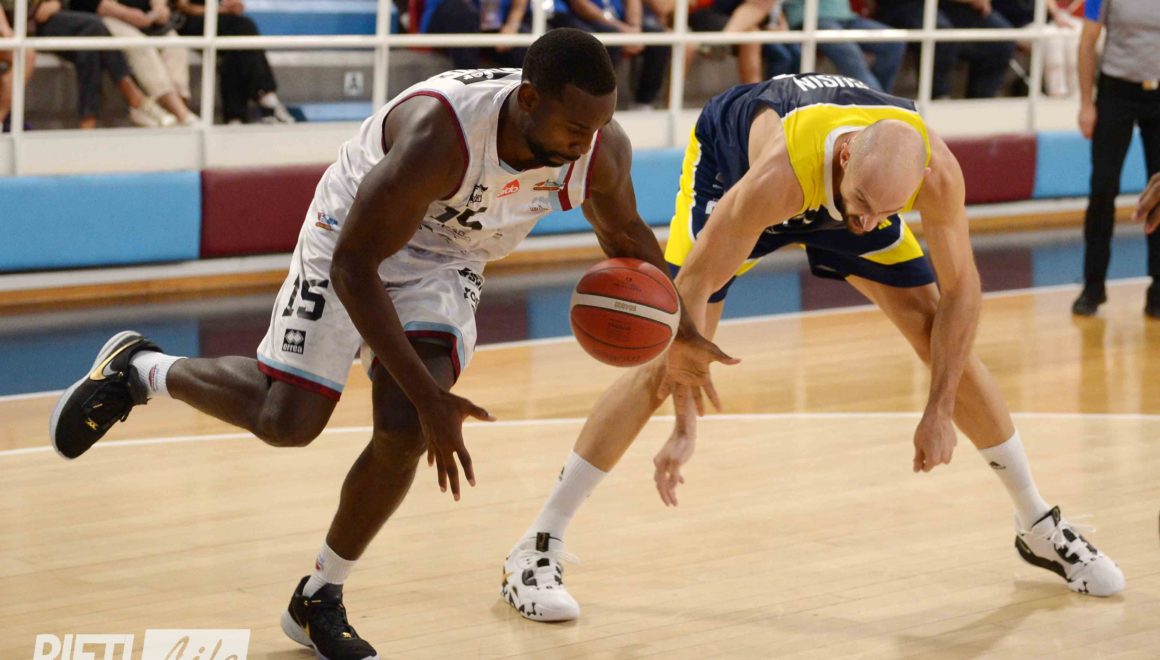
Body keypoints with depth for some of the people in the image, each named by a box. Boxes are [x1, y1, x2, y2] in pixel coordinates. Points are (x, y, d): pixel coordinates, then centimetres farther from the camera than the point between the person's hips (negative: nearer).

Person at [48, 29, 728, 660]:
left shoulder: (602, 148, -23)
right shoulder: (437, 136, -40)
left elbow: (626, 234, 1)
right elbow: (354, 266, -33)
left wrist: (682, 330, 6)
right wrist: (430, 396, -34)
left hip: (446, 263, 4)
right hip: (352, 240, -4)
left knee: (404, 432, -13)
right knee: (287, 419, -13)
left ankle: (320, 601, 9)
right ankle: (140, 369, 16)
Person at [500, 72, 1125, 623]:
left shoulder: (935, 169, -35)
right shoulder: (778, 173, -45)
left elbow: (960, 289, -19)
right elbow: (692, 286, -37)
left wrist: (940, 412, -20)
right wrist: (684, 427, -36)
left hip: (837, 188, 4)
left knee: (939, 333, -2)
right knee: (669, 356, -16)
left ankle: (1038, 524, 16)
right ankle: (537, 548, -11)